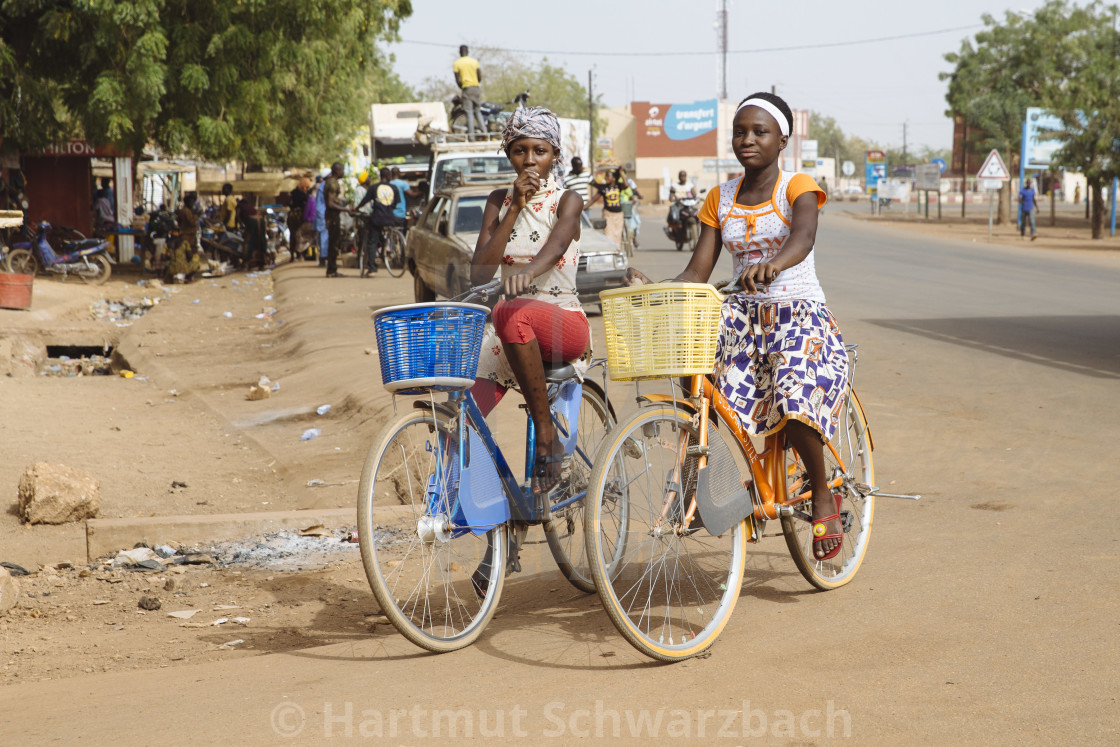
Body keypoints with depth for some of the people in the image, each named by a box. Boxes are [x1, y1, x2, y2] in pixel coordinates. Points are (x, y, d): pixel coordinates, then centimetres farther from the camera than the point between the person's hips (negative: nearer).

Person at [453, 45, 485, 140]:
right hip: (476, 88, 3)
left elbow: (457, 80, -3)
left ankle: (471, 135, -11)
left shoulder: (456, 63, 0)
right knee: (478, 111, 12)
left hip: (466, 89, -3)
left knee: (469, 112, -4)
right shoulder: (474, 61, 7)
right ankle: (484, 131, 3)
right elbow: (480, 77, 4)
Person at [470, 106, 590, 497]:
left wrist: (528, 271, -49)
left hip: (563, 324, -4)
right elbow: (479, 273, -3)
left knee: (514, 315, -40)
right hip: (509, 331, 4)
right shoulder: (499, 201, 10)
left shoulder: (567, 200, -1)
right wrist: (515, 208, -8)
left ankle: (547, 436, -28)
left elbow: (556, 246, -25)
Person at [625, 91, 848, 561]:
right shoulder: (720, 199, 9)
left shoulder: (797, 188, -5)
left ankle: (822, 495, -3)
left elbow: (803, 236, -28)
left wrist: (773, 265, -51)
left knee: (793, 400, -30)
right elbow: (698, 272, 4)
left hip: (799, 315, -4)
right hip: (742, 318, 5)